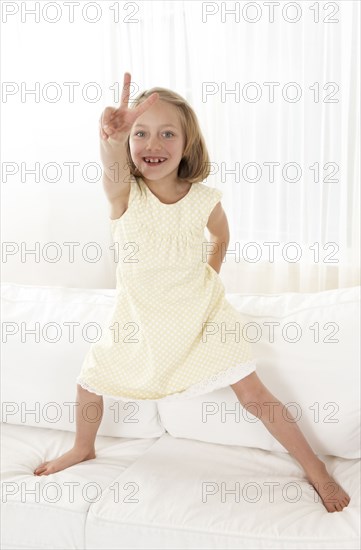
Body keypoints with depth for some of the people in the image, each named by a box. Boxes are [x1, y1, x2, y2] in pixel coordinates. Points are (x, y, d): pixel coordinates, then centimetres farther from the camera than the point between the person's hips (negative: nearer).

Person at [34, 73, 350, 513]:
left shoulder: (204, 199, -17)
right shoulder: (124, 192, -22)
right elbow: (114, 171, -50)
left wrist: (208, 279, 5)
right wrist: (112, 141, -71)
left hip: (201, 315, -1)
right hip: (139, 318, 2)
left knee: (253, 396, -3)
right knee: (90, 381, 12)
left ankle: (316, 470, 18)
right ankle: (83, 450, 45)